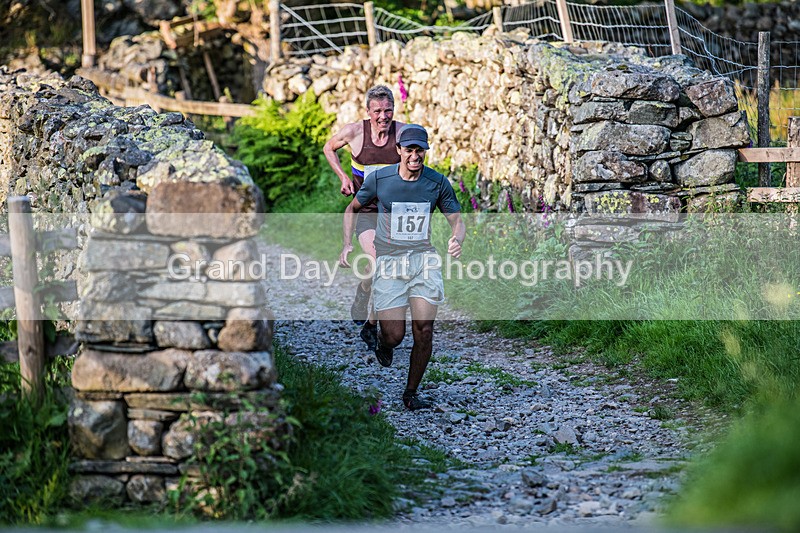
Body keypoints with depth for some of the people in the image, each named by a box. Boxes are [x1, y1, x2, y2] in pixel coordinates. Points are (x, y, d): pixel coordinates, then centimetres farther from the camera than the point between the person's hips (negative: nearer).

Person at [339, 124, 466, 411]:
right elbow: (352, 209, 12)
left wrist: (457, 240, -18)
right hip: (389, 261, -1)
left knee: (424, 329, -10)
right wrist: (347, 244, -1)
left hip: (424, 258, 1)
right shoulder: (379, 179, -4)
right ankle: (383, 342, 32)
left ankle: (411, 393, 9)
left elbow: (457, 220, 5)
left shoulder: (438, 182, -1)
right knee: (395, 336, -8)